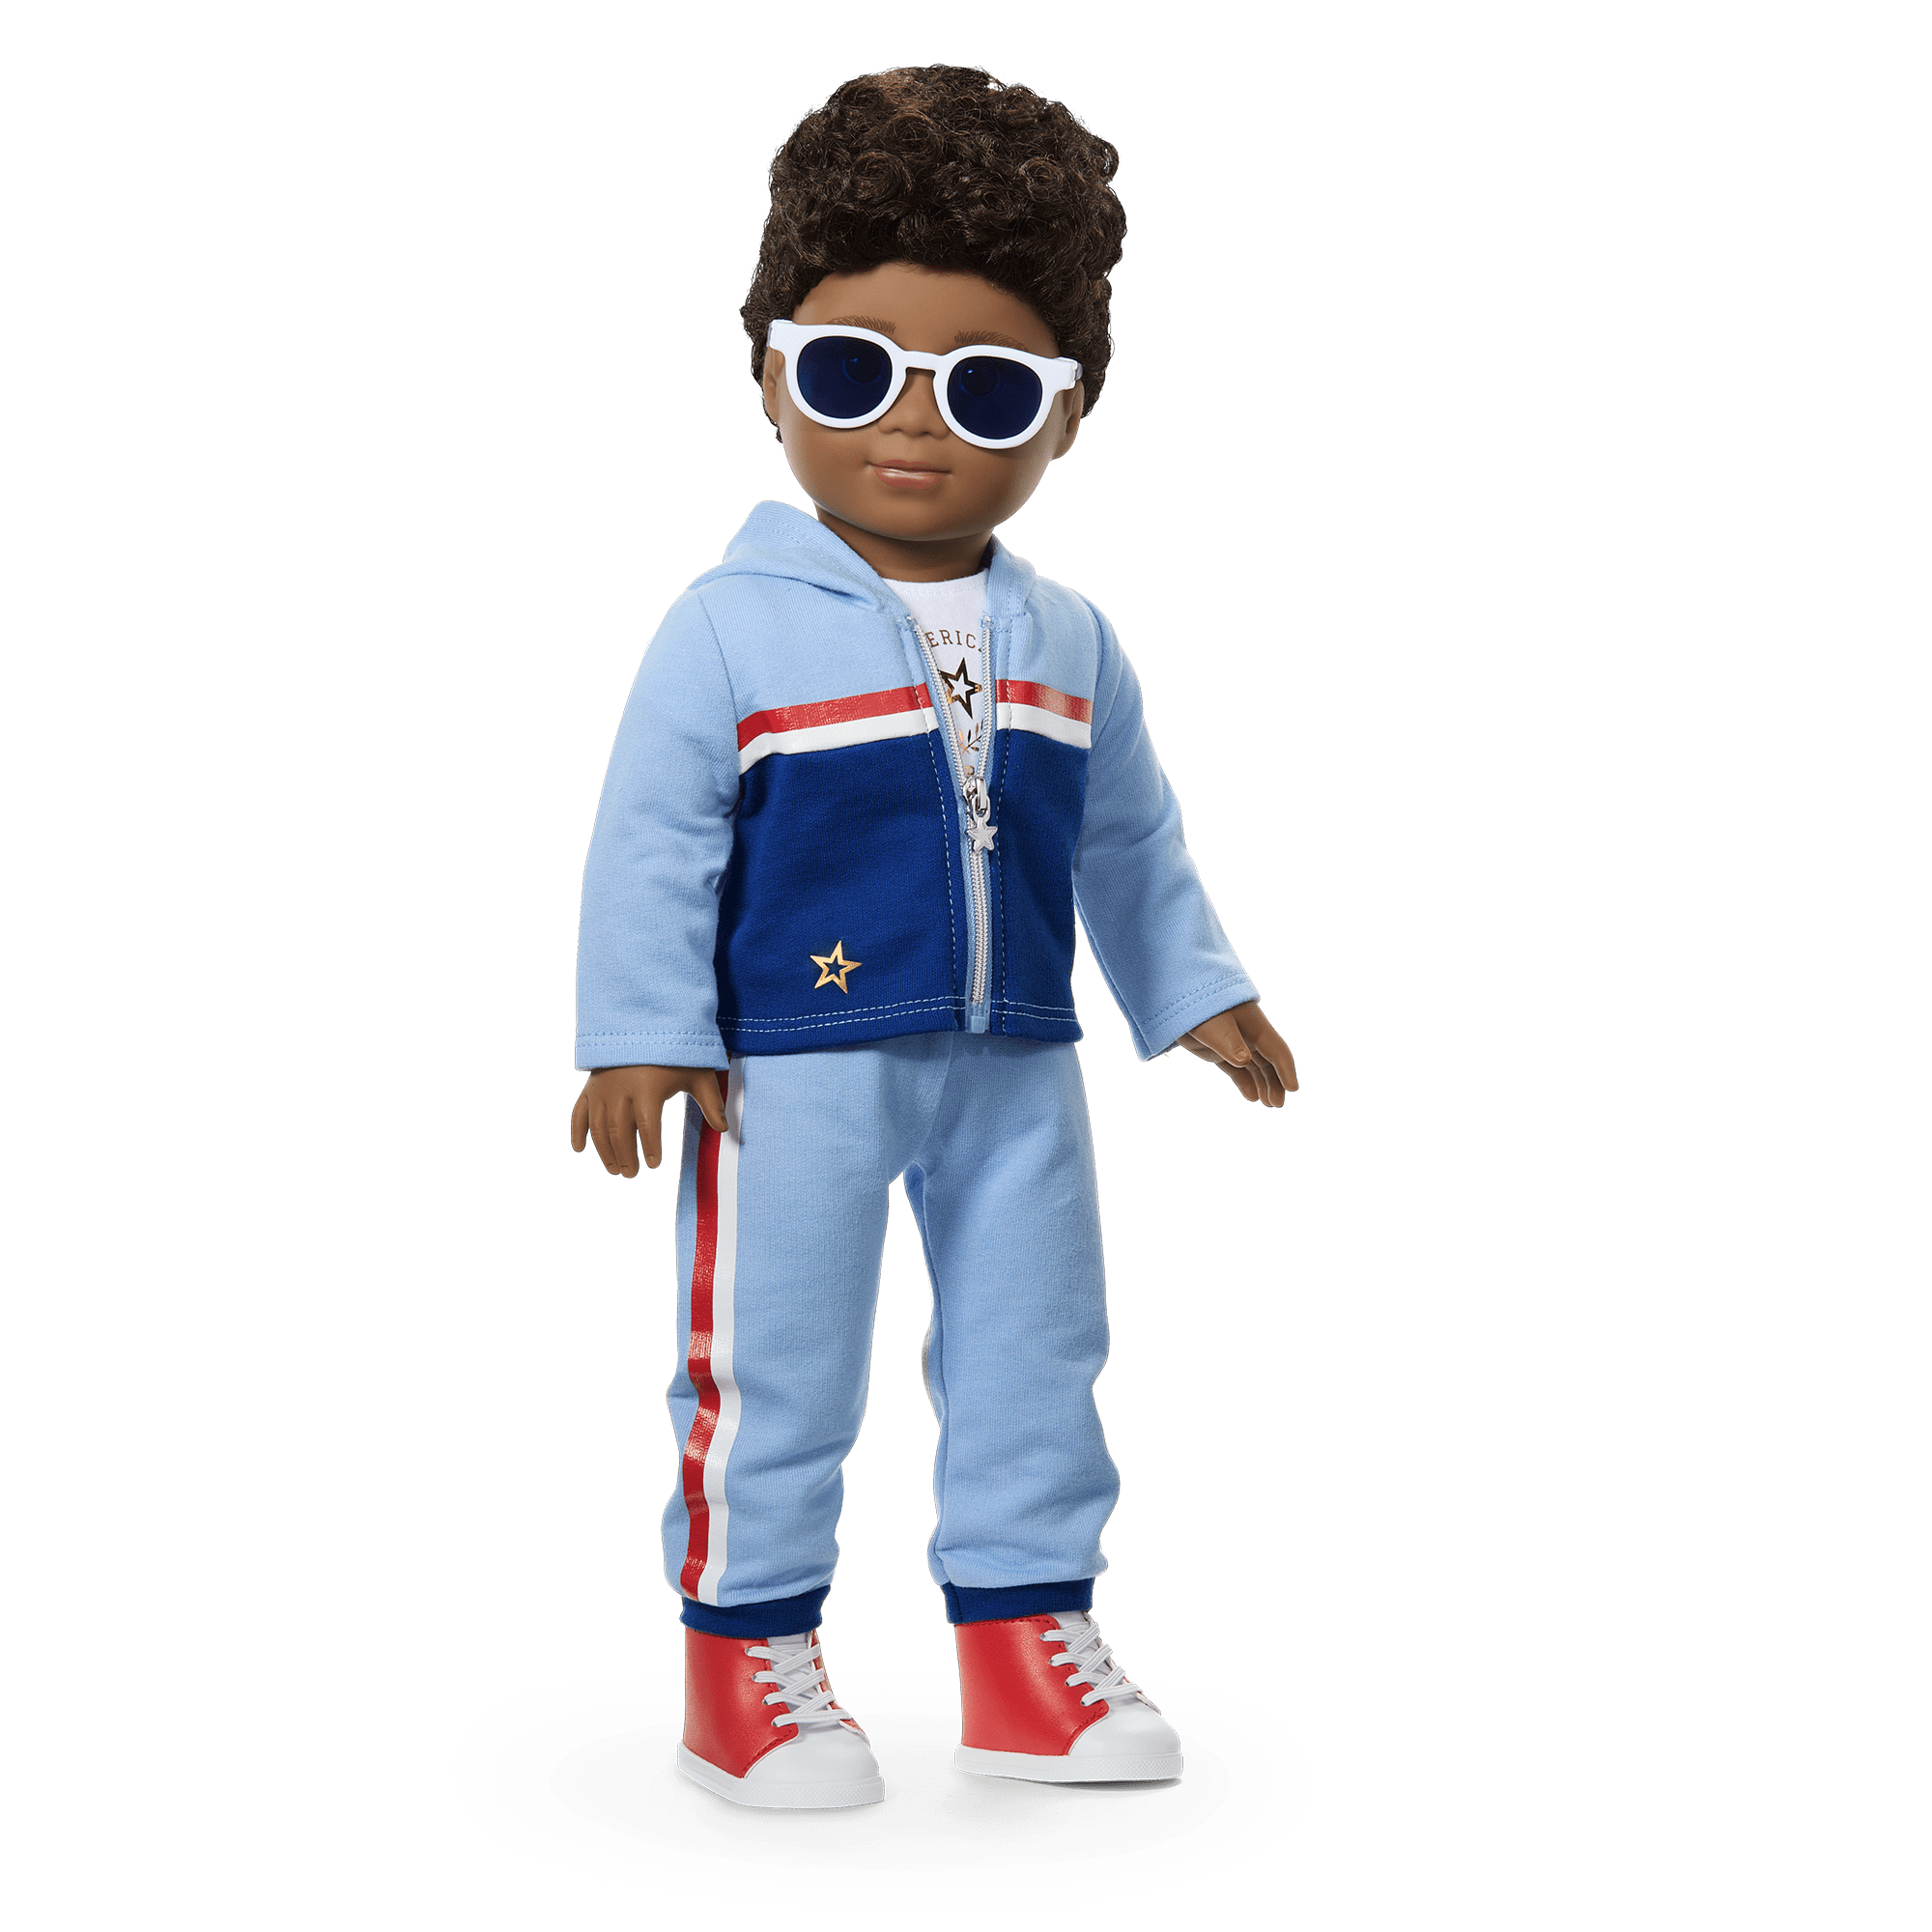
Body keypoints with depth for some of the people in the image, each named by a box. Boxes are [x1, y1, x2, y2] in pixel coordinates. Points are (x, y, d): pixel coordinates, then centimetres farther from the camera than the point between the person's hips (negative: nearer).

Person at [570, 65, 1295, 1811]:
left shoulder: (1068, 643, 6)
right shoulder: (733, 625, -10)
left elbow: (1130, 845, 17)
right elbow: (651, 838, -10)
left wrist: (1196, 993, 17)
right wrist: (642, 1036, -14)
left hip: (1016, 1073, 5)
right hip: (792, 1070, -5)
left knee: (1034, 1356, 11)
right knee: (775, 1370, 3)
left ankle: (1026, 1635, 25)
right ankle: (746, 1655, 16)